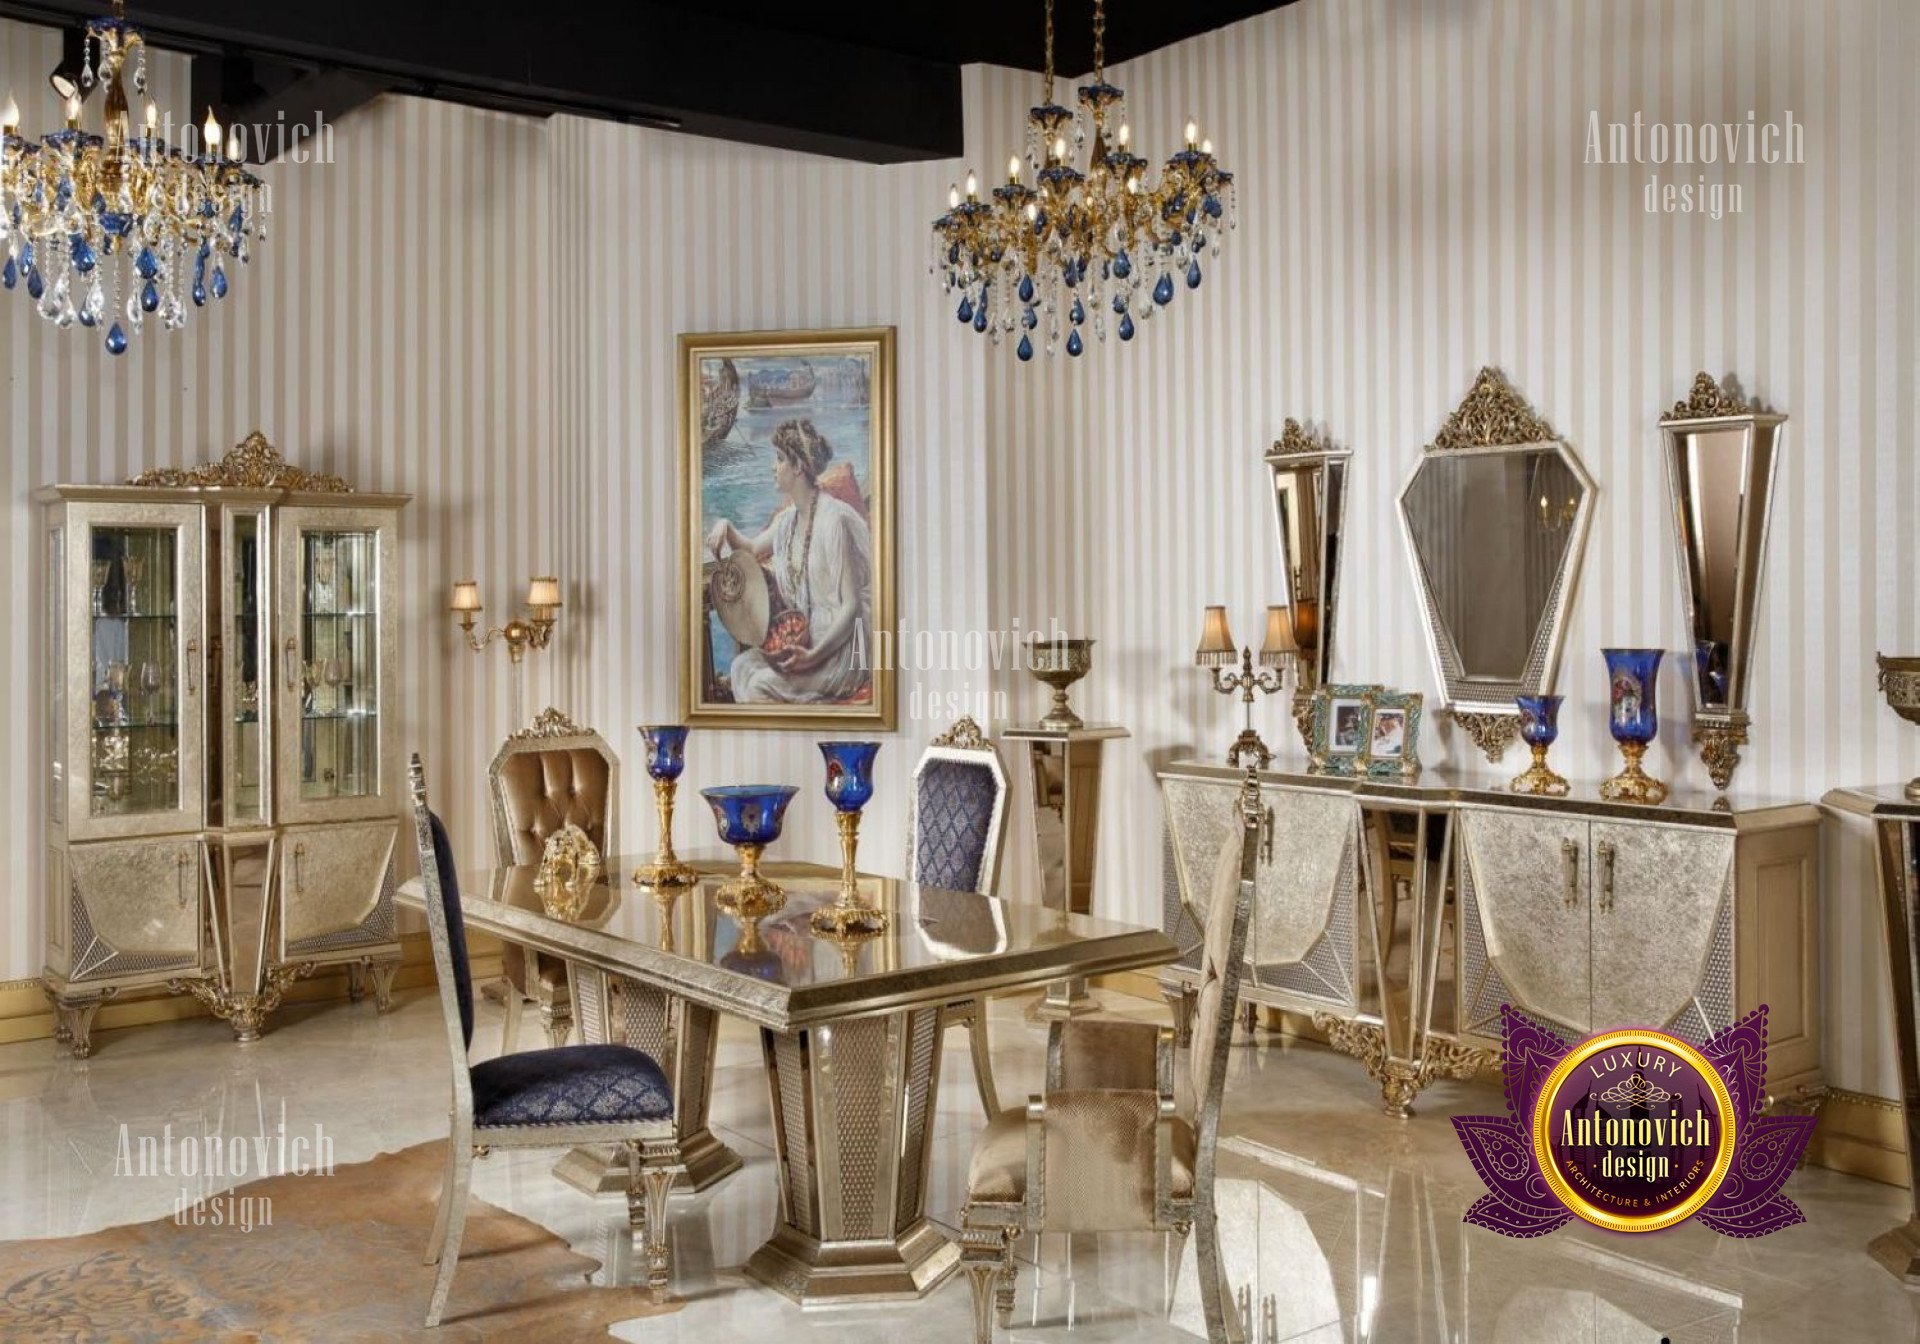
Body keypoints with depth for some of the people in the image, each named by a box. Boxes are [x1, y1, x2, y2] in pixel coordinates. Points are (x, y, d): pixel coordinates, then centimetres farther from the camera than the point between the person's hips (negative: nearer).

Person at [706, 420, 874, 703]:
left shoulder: (834, 520, -17)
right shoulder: (787, 520, 9)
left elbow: (851, 607, -19)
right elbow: (752, 550, 32)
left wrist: (813, 656, -29)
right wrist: (726, 527, 11)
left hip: (842, 647, -8)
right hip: (805, 641, 8)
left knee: (761, 684, -24)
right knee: (742, 664, -13)